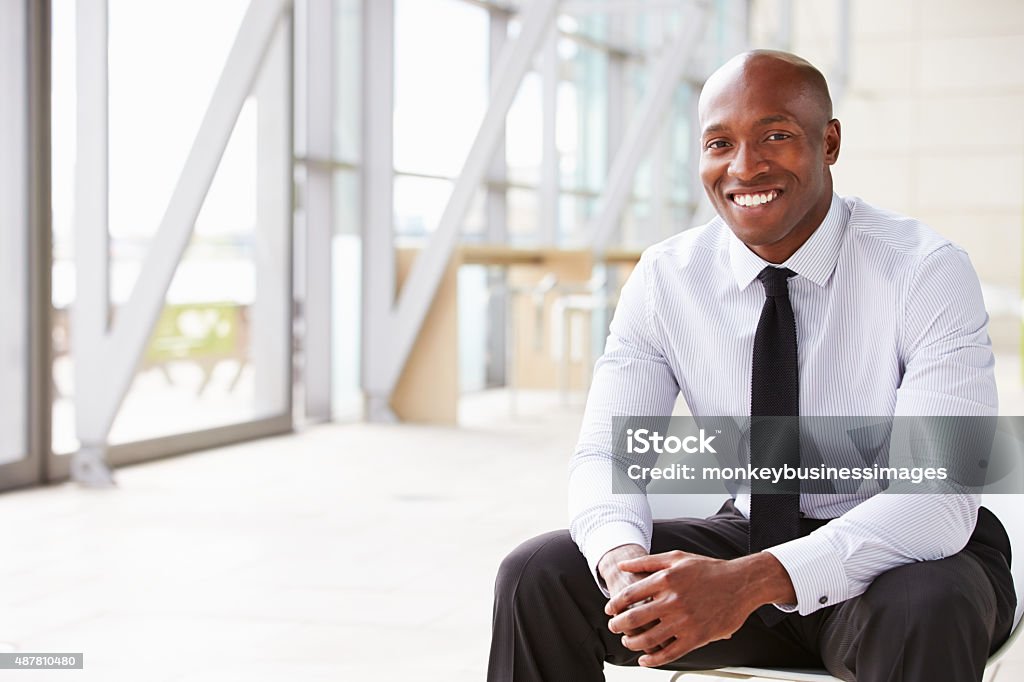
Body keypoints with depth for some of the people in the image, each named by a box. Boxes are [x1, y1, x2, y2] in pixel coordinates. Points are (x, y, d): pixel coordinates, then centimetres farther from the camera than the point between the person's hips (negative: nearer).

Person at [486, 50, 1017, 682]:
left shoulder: (927, 271, -17)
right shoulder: (665, 278, -5)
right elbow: (606, 452, -6)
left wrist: (751, 581, -40)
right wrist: (622, 558, -32)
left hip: (917, 557, -3)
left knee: (924, 615, -38)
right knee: (537, 576, -16)